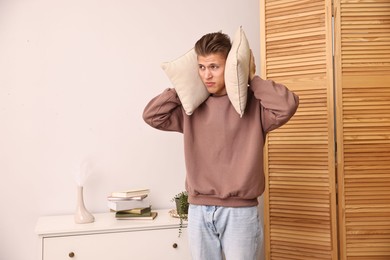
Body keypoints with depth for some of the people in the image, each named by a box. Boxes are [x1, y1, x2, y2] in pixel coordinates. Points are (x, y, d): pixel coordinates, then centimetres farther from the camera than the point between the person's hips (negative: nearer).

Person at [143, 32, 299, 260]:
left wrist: (253, 79, -10)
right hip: (199, 211, 4)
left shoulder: (253, 104, -5)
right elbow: (152, 115, 1)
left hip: (240, 211, -3)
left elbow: (288, 105, -22)